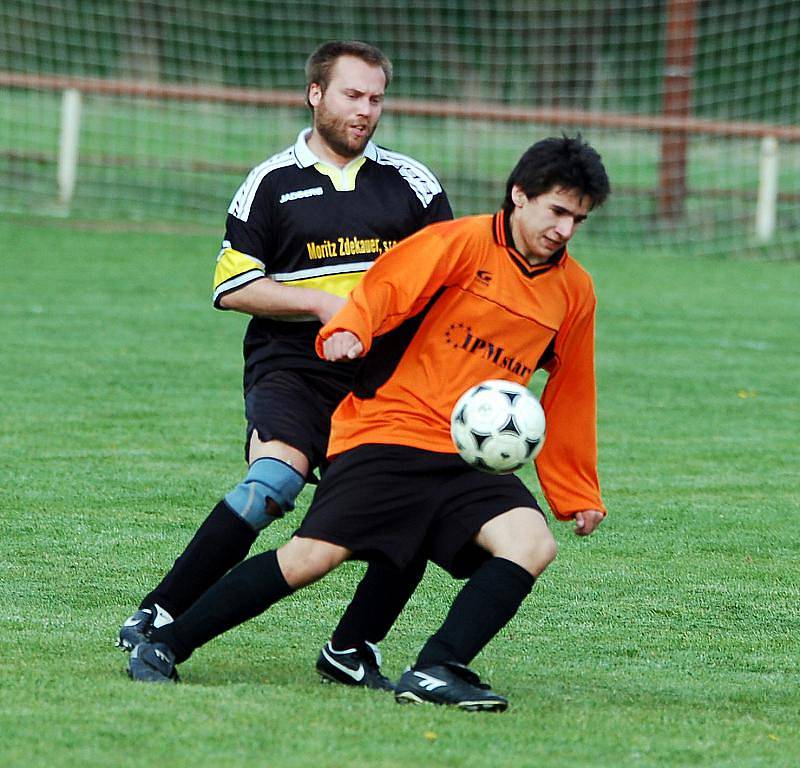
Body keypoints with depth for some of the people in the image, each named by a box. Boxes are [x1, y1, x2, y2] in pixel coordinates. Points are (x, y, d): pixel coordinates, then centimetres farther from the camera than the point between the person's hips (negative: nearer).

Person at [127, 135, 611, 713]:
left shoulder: (574, 291, 12)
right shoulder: (464, 243, -4)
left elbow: (568, 400, 22)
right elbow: (385, 288, -15)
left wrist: (578, 495, 25)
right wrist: (348, 331, -36)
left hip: (471, 461, 5)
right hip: (388, 433, -5)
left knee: (533, 544, -22)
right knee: (311, 556, -15)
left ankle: (436, 673, -27)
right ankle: (165, 646, -1)